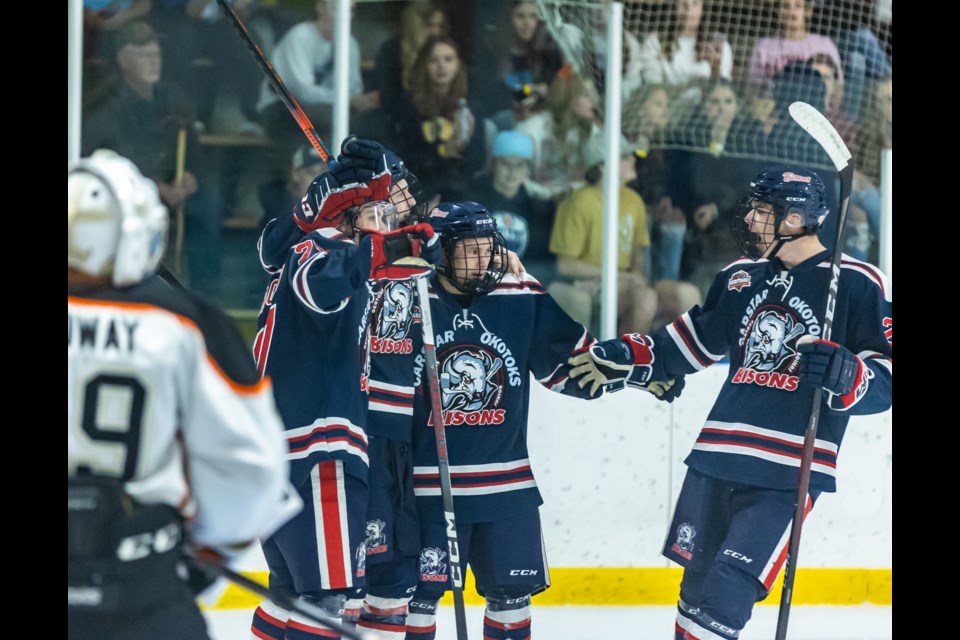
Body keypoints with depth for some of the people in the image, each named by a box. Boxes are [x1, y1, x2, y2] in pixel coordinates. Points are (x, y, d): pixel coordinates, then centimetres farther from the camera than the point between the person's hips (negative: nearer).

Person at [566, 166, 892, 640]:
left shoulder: (857, 284, -4)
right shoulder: (741, 277, 15)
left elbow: (883, 381, -6)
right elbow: (691, 343, 27)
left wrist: (843, 374, -25)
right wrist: (623, 359, 18)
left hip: (789, 472, -6)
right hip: (718, 458, 6)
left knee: (725, 596, -15)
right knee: (696, 587, 12)